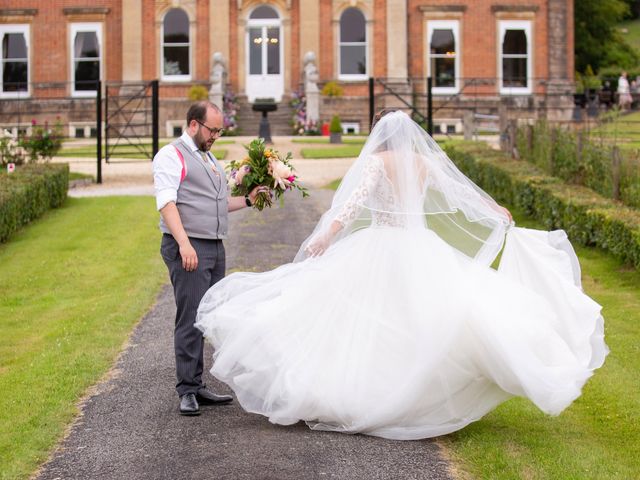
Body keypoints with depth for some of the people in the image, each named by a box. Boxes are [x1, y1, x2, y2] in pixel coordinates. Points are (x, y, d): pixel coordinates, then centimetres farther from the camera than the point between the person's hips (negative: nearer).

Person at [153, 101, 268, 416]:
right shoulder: (171, 156, -5)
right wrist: (184, 243, -27)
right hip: (188, 249, -9)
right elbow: (166, 203, -17)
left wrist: (248, 200, 16)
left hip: (215, 248, 9)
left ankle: (197, 387, 15)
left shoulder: (209, 158, 22)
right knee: (191, 319, -10)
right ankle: (187, 392, -6)